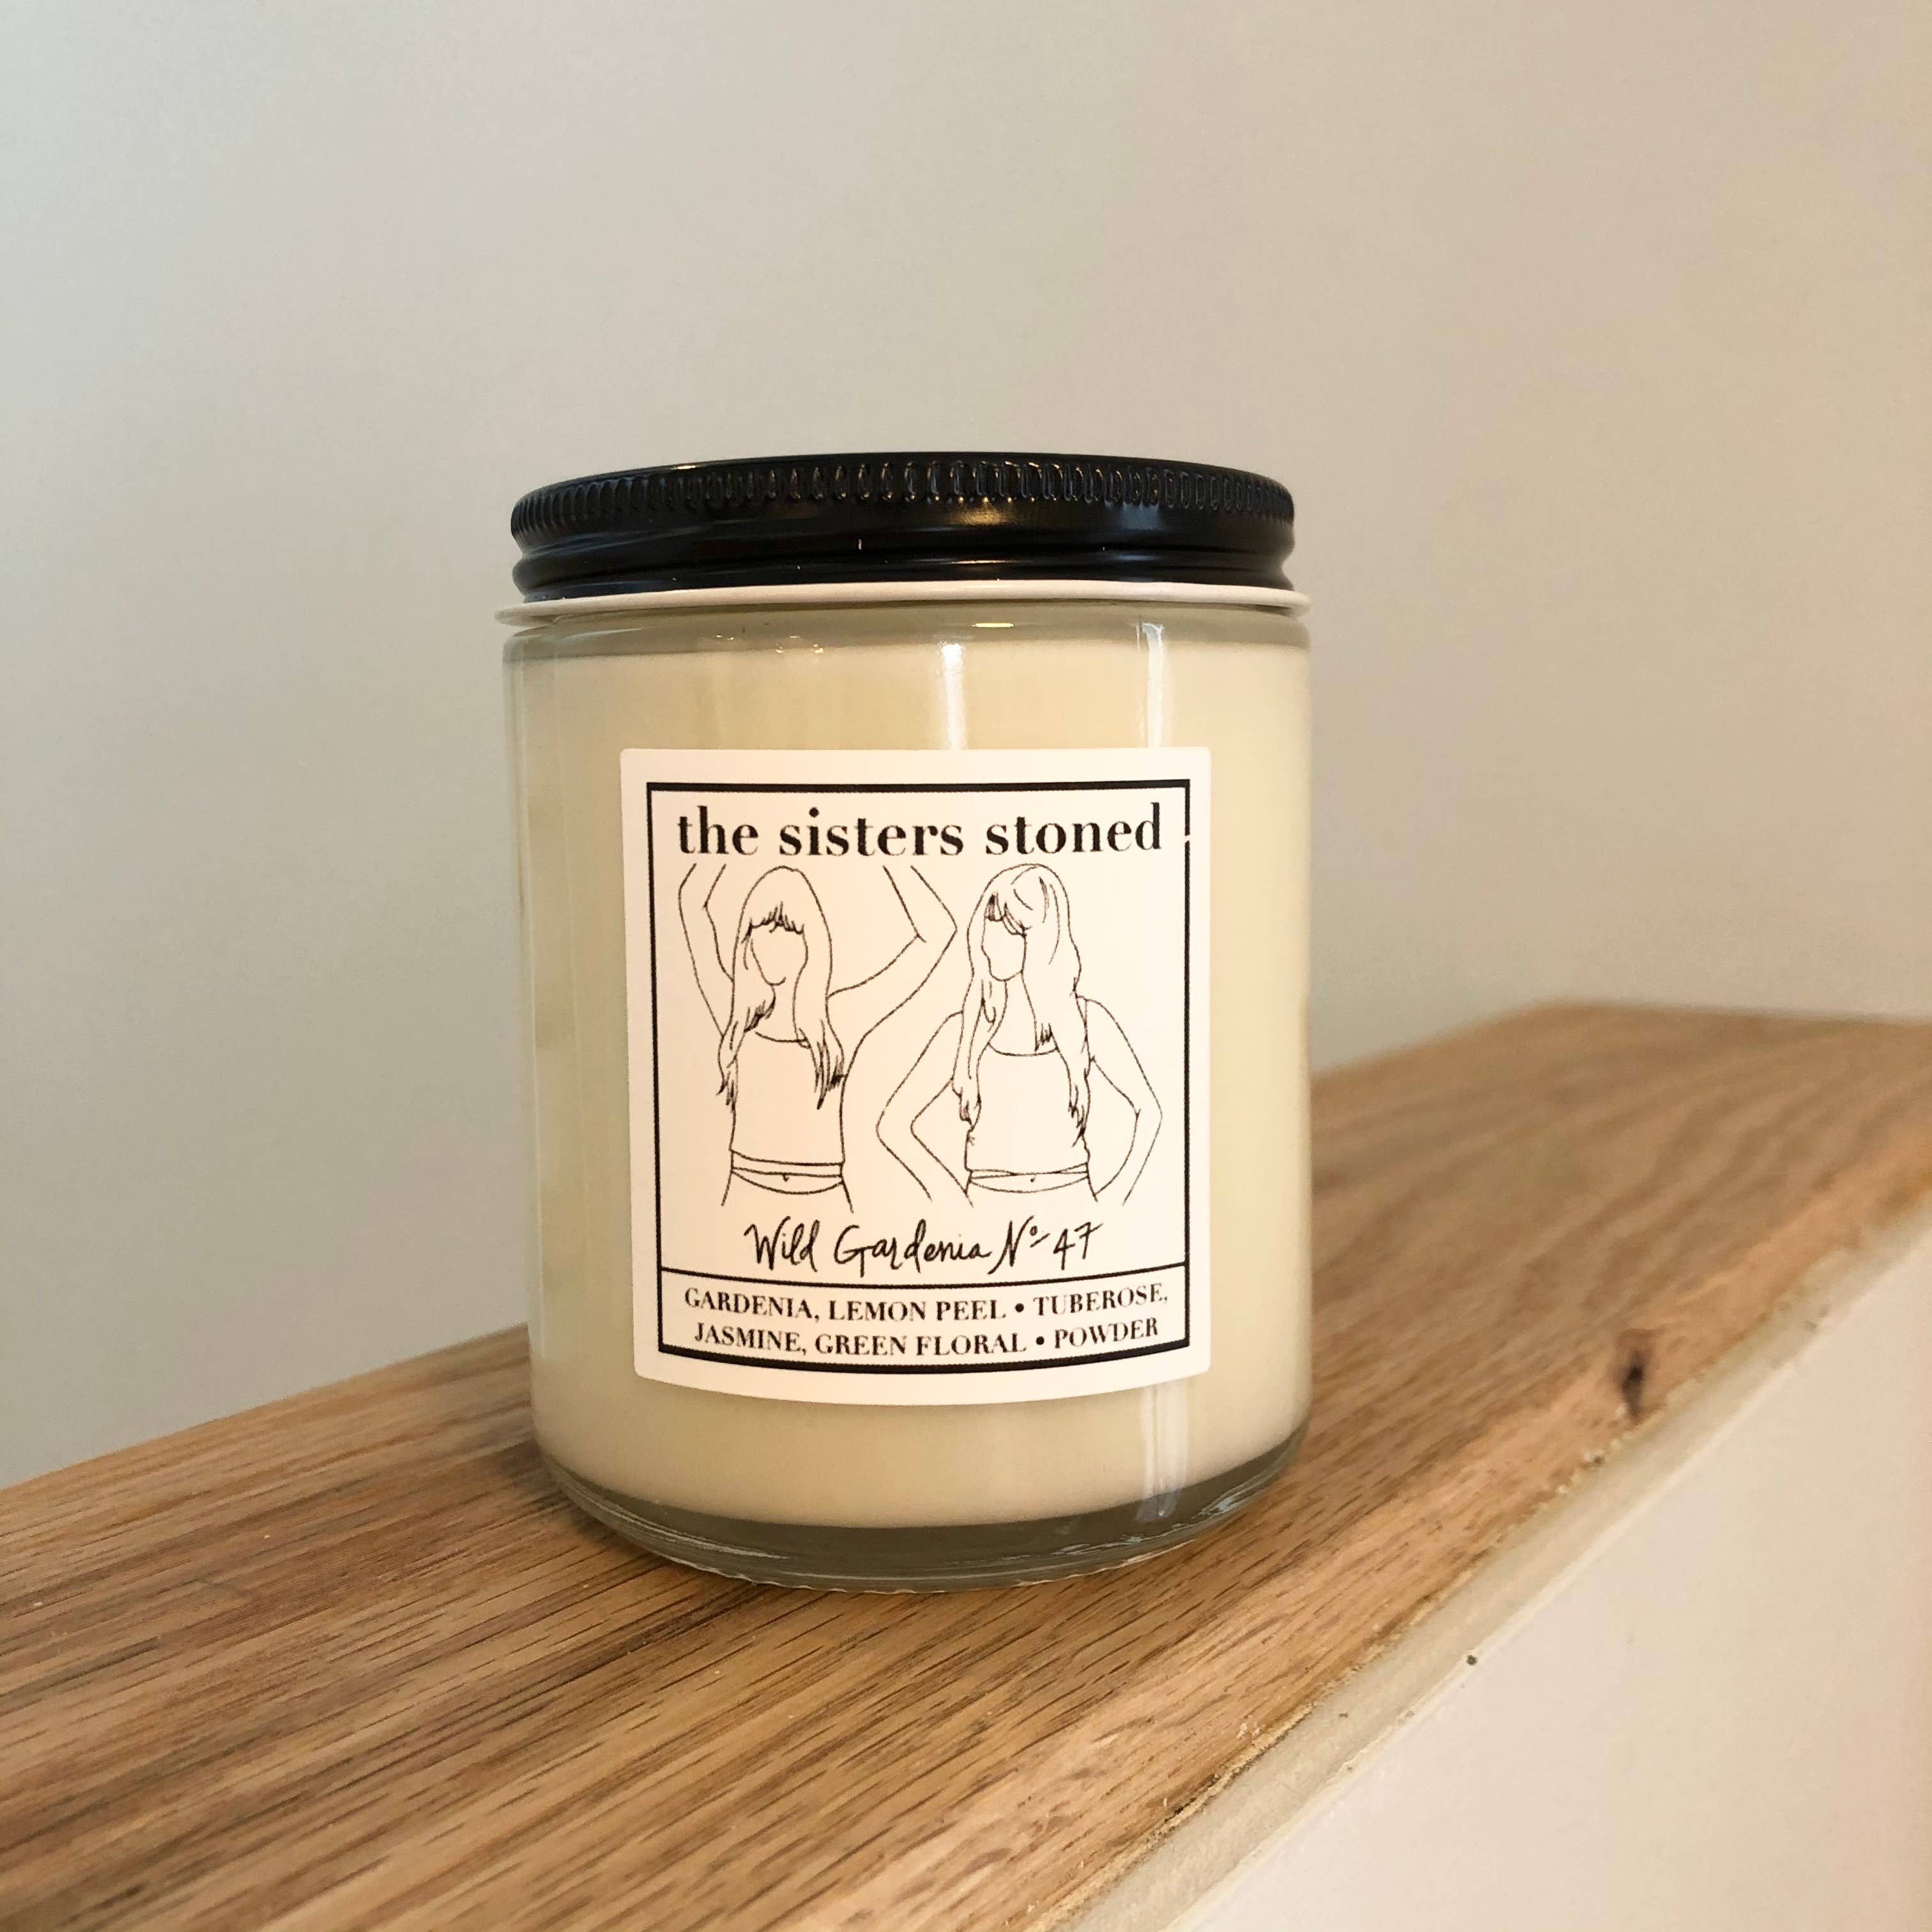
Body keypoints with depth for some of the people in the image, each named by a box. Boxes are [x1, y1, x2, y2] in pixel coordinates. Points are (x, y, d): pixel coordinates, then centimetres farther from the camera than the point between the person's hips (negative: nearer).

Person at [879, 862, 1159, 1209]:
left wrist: (1115, 1194, 2)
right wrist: (951, 1196, -4)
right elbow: (894, 1124, 4)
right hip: (987, 1205, 0)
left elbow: (1148, 1109, 11)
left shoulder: (1088, 1021, 1)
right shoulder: (963, 1030, 0)